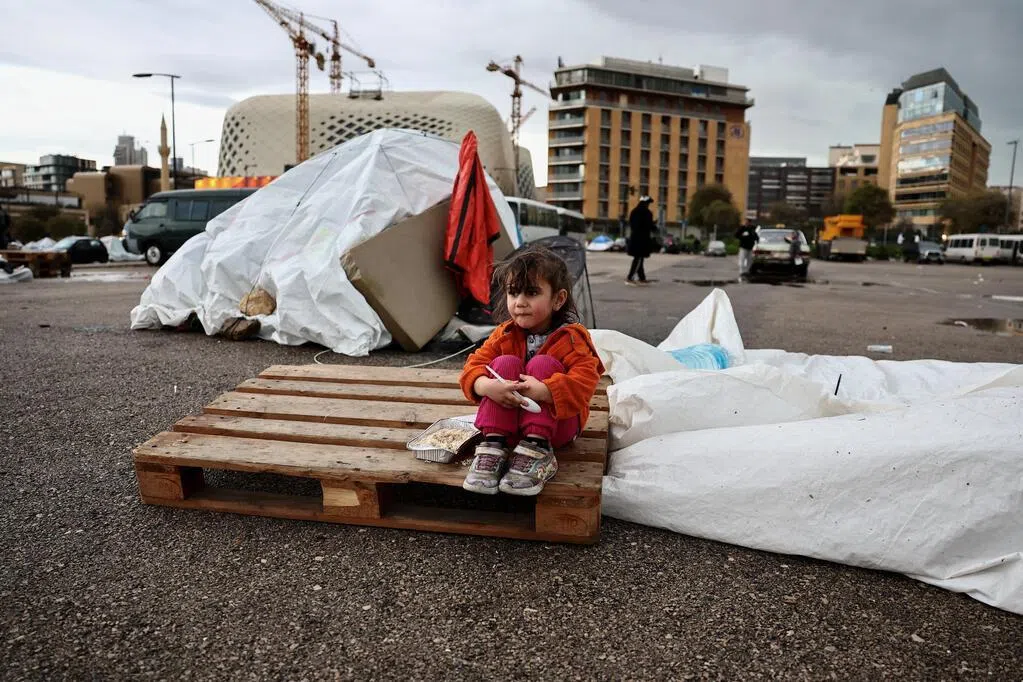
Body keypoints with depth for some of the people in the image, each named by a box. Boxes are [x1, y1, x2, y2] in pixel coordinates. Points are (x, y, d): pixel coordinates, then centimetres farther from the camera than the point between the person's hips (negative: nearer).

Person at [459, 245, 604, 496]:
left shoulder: (572, 337, -12)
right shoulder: (504, 335, 0)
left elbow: (584, 382, -27)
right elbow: (474, 365, -9)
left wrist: (542, 390, -41)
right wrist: (487, 386, -32)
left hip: (557, 422, -3)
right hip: (510, 421, 3)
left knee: (542, 364, -27)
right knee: (505, 363, -22)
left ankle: (537, 451, -36)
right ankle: (493, 445, -30)